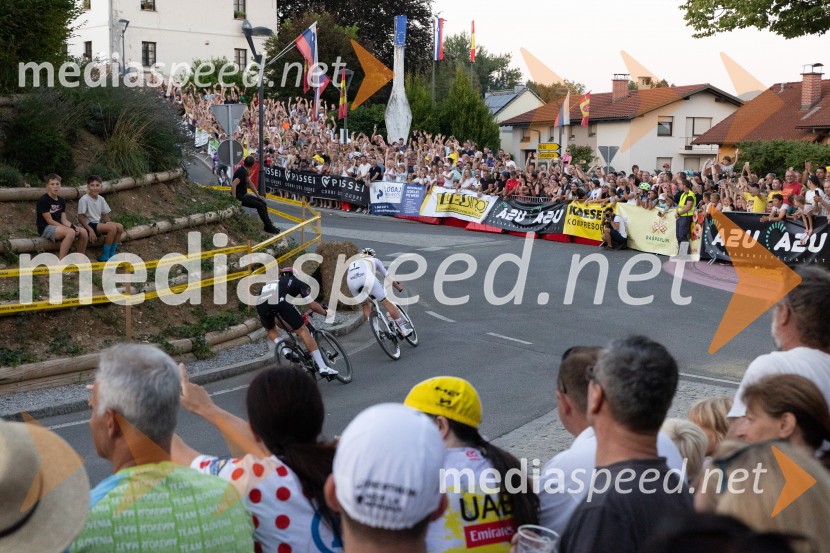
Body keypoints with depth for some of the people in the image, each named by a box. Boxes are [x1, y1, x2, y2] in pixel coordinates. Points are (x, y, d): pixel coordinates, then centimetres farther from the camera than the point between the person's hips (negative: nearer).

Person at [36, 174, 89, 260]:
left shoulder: (62, 201, 11)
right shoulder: (43, 200, -10)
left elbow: (64, 220, 6)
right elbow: (50, 221, -14)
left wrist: (73, 227, -15)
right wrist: (69, 228, -18)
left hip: (59, 227, 7)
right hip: (46, 228, -7)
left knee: (83, 232, -12)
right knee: (70, 232, -33)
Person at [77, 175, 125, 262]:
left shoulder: (101, 199, 8)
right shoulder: (84, 199, -12)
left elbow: (105, 216, 14)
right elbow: (80, 218, -13)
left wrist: (110, 223, -4)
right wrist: (90, 230, -23)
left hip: (99, 223, 7)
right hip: (89, 225, -7)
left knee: (119, 227, -16)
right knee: (112, 228, -28)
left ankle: (111, 254, -8)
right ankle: (105, 256, -18)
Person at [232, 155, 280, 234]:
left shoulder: (245, 171, 9)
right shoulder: (242, 172, -22)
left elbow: (250, 183, 20)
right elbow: (233, 184, -33)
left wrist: (258, 195, 16)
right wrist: (234, 200, -30)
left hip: (243, 195, 10)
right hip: (239, 197, -10)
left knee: (263, 203, 9)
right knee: (260, 205, -14)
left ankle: (268, 225, 10)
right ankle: (269, 227, -5)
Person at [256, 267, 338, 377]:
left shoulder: (270, 282, 42)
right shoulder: (298, 282, 29)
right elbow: (312, 305, 18)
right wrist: (325, 313, 37)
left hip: (260, 305, 4)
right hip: (280, 302, -4)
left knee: (271, 329, 34)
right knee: (303, 330, 3)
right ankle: (322, 367, -2)